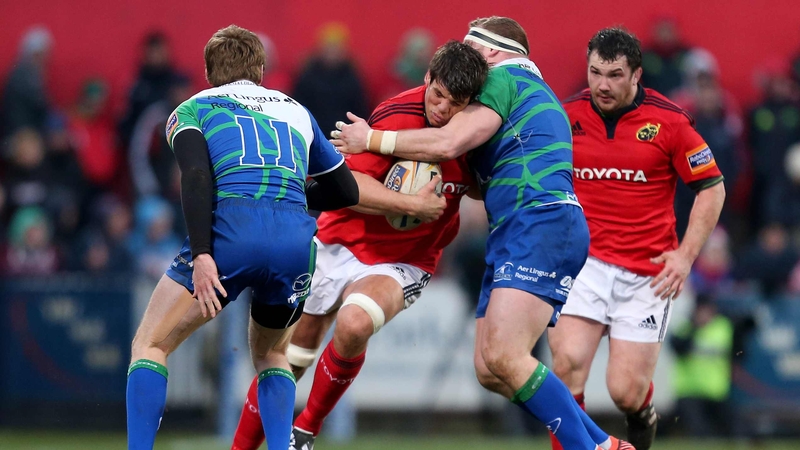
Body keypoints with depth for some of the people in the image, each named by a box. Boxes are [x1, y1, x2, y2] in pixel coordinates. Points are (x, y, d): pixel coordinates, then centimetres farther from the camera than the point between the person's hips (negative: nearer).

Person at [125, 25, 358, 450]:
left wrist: (202, 254, -11)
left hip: (232, 227, -3)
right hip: (298, 240, 3)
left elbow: (196, 176, -2)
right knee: (270, 353, 29)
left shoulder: (192, 109, 19)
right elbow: (346, 192, 32)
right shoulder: (296, 111, 30)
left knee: (150, 346, 13)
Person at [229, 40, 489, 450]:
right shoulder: (400, 116, -23)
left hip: (403, 263, 1)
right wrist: (412, 204, -34)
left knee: (354, 324, -30)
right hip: (341, 244, -1)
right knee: (288, 358, 7)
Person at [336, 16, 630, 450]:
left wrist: (371, 139, -1)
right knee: (489, 372, 3)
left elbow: (449, 142, -11)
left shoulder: (504, 77, 0)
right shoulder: (534, 90, 32)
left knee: (502, 357, -23)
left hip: (542, 224, -10)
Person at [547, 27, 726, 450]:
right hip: (583, 261, 1)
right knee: (569, 361, -21)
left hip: (647, 271, -1)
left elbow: (711, 187, 2)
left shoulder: (668, 121, -5)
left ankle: (643, 414, 35)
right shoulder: (567, 116, 1)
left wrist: (686, 254, -5)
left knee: (625, 391, -3)